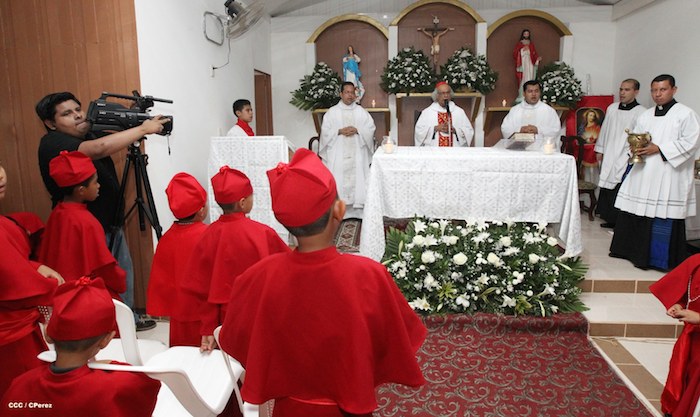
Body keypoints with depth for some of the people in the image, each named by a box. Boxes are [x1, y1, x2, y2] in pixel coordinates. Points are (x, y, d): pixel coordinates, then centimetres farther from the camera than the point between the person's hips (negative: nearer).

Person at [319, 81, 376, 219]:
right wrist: (340, 131, -13)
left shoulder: (361, 111, 10)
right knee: (339, 179, -5)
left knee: (357, 178, -2)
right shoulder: (332, 111, 7)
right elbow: (325, 131, 2)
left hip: (357, 153, 1)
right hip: (338, 154, -1)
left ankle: (358, 209, 2)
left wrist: (357, 130, -12)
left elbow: (371, 128, 4)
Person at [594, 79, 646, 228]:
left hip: (626, 158, -6)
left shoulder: (641, 112, -7)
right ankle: (611, 220, 21)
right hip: (609, 156, 6)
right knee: (607, 187, 10)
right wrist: (599, 150, 19)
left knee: (621, 191, -8)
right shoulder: (612, 108, 12)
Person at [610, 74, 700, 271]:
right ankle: (637, 253, 19)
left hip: (668, 176, -5)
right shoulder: (645, 116, 17)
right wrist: (636, 148, -3)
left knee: (665, 216, -6)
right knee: (637, 214, 7)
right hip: (643, 174, 6)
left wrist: (659, 149, -15)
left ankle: (661, 258, 3)